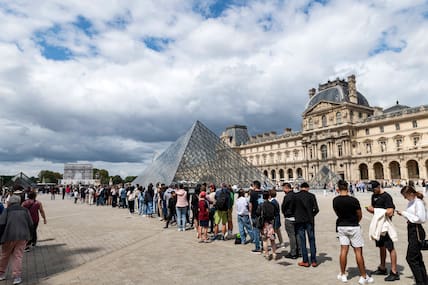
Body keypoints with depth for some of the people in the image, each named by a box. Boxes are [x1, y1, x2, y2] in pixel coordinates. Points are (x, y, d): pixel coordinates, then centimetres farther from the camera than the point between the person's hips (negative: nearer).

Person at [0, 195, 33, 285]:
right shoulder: (25, 210, 8)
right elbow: (30, 224, 5)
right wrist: (28, 236, 16)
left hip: (9, 236, -1)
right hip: (22, 236, 1)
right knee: (18, 256, 6)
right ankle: (17, 276, 2)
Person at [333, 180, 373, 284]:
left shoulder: (335, 200, -5)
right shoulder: (353, 200, -15)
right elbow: (360, 215, -2)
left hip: (341, 226, 3)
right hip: (353, 227, -3)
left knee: (343, 250, 9)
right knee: (358, 251, 5)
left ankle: (343, 275, 17)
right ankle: (364, 277, 14)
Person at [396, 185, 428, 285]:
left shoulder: (418, 203, -16)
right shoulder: (411, 202, 10)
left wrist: (405, 214, -19)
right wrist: (403, 214, 2)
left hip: (416, 231, -10)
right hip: (411, 229, 10)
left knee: (410, 258, -5)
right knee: (417, 258, 18)